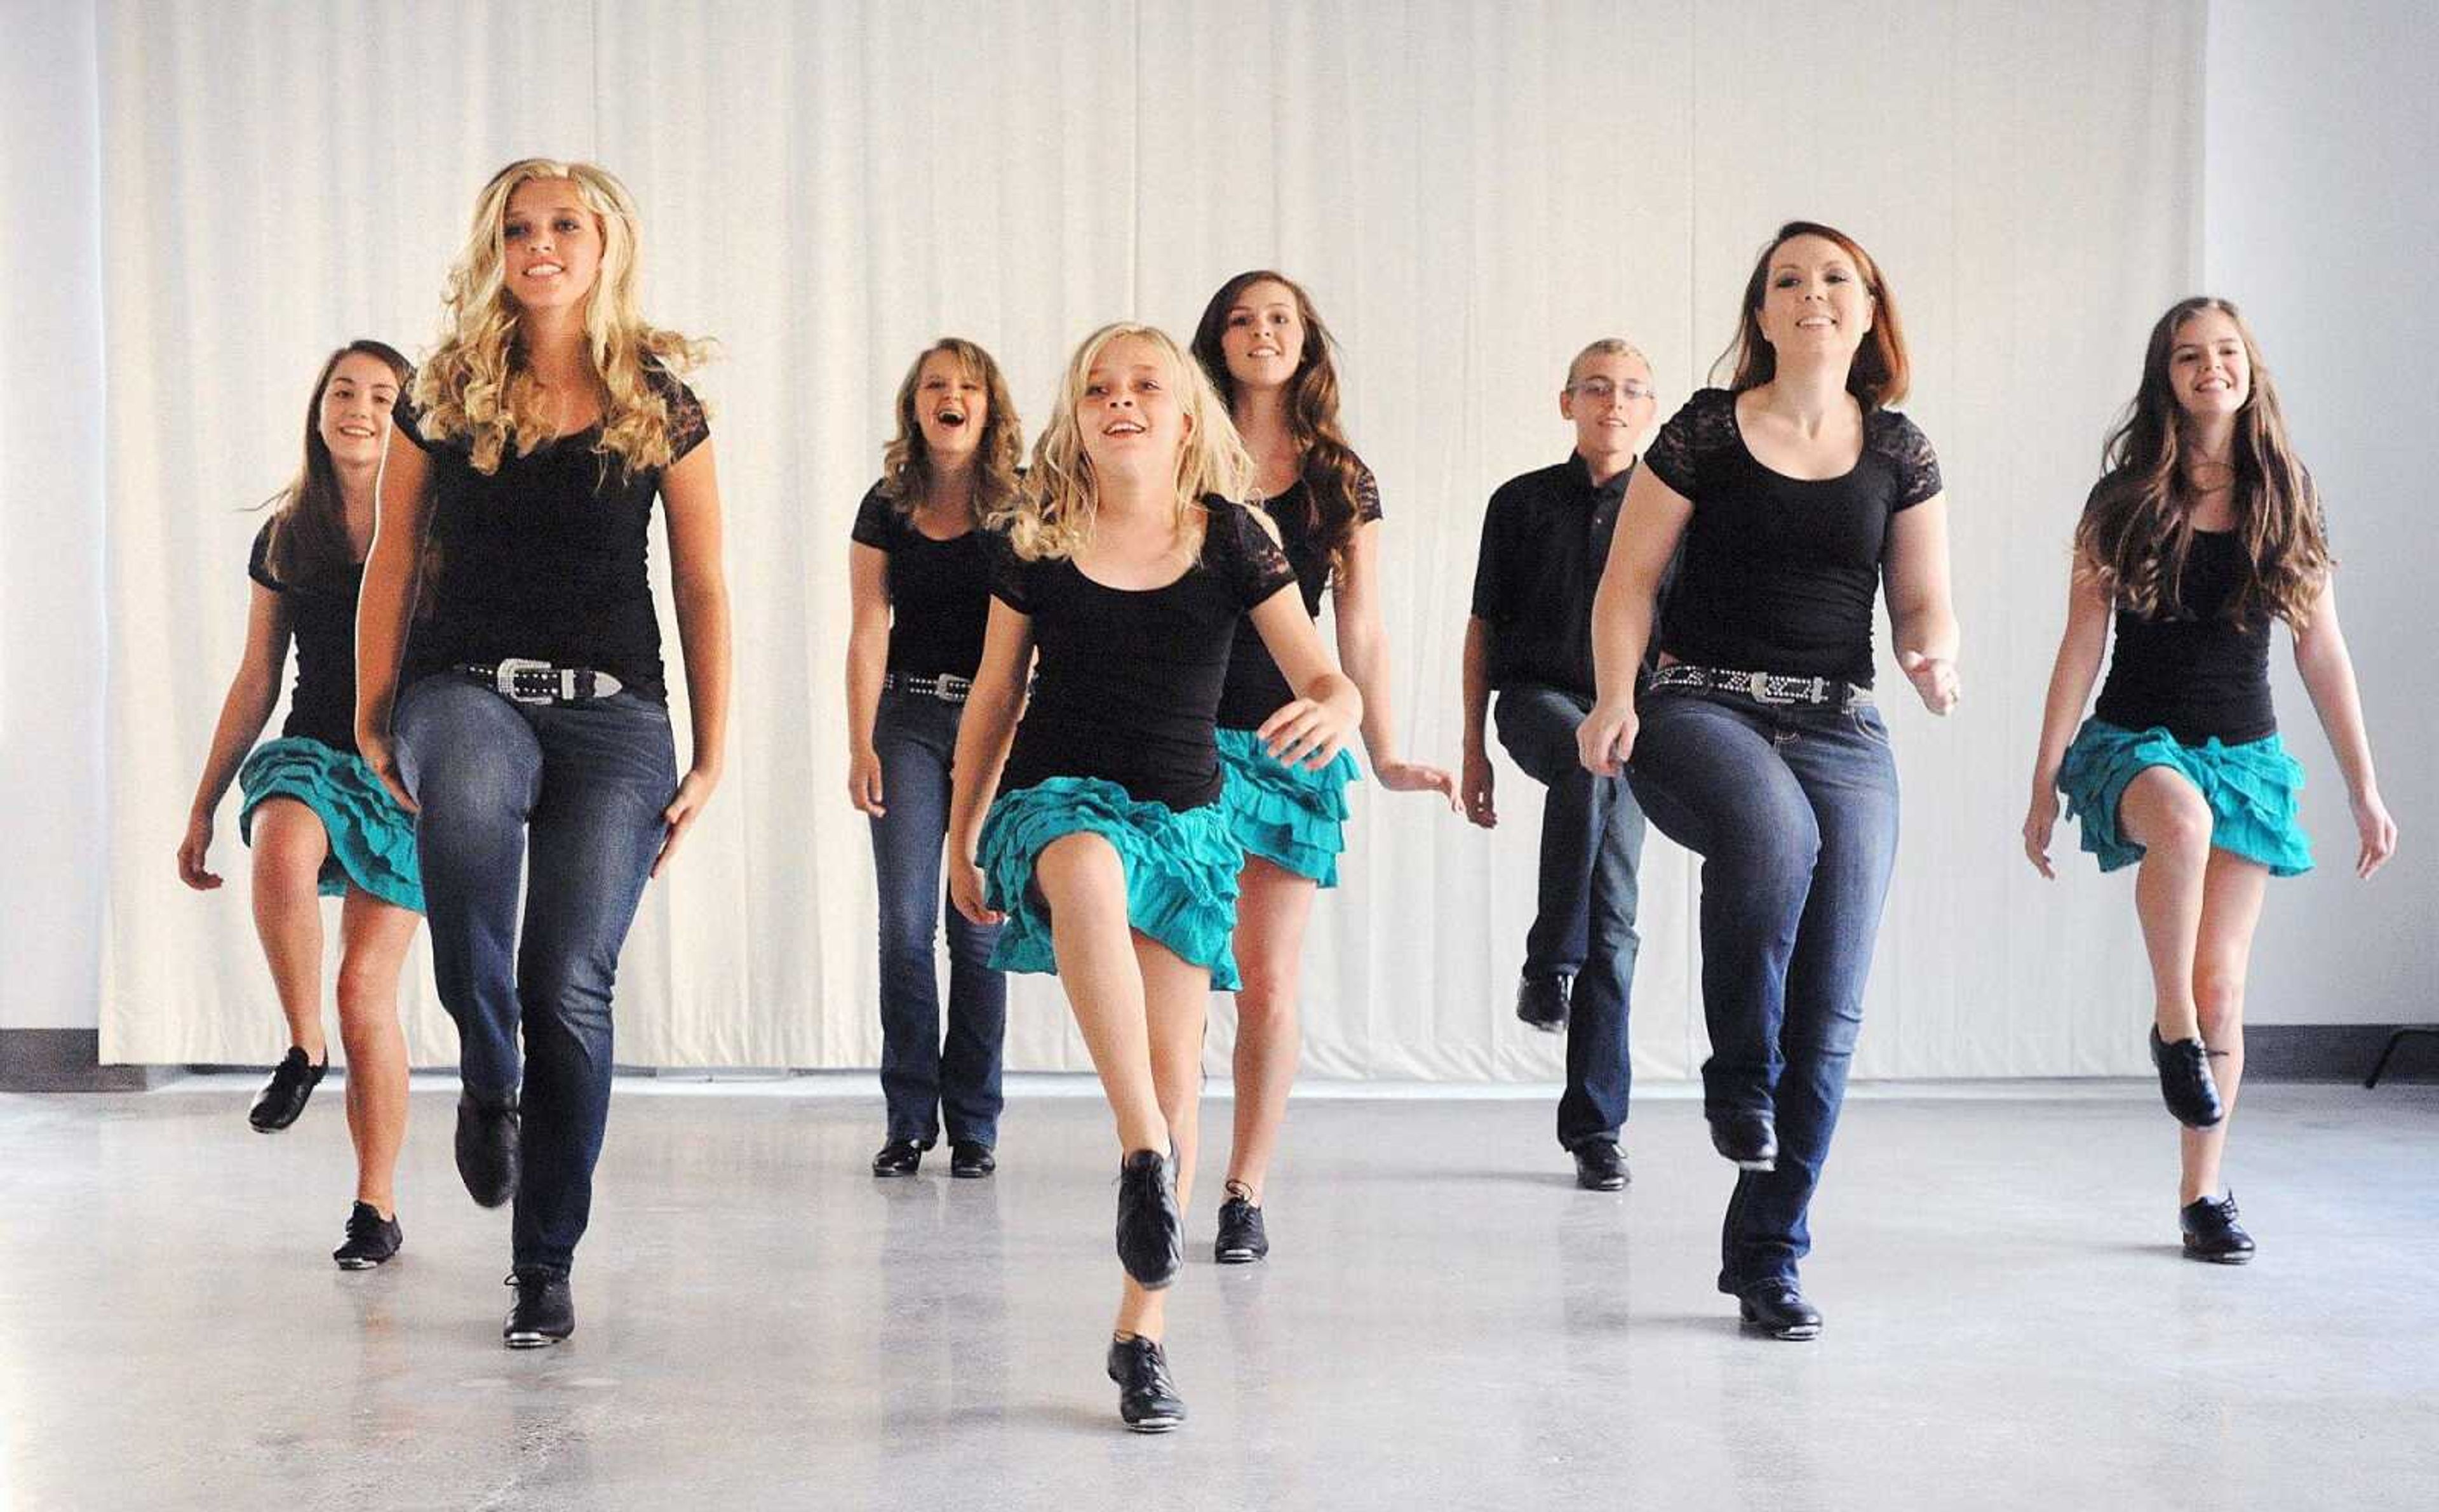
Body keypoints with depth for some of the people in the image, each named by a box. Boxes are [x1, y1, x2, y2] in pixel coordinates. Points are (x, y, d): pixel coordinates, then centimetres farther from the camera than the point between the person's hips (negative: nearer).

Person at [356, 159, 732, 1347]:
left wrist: (711, 757, 4)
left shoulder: (661, 405, 7)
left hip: (614, 714, 0)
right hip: (469, 686, 0)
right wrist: (371, 724, 3)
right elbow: (391, 564, 12)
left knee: (570, 987, -6)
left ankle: (547, 1268, 8)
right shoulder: (445, 396, 9)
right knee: (466, 808, -37)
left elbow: (703, 589, 9)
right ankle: (488, 1073, -12)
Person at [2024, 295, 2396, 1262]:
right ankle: (2173, 1030, -22)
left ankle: (2203, 1194, 10)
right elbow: (2080, 650, 1)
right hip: (2135, 742, -2)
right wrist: (2043, 786, -2)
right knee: (2181, 816, -39)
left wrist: (2366, 791, 5)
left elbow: (2323, 656, 7)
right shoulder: (2124, 501, 0)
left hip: (2245, 753, 2)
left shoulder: (2286, 504, 5)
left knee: (2222, 982, -2)